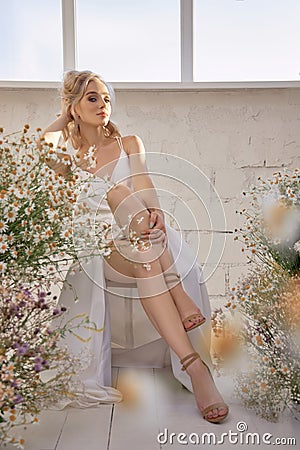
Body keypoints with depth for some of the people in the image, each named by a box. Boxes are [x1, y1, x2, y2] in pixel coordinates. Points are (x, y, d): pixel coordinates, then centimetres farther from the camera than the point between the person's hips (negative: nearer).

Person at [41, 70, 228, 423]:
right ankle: (196, 369, -40)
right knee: (145, 258, -35)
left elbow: (144, 185, -2)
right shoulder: (68, 158, 16)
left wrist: (153, 212, -25)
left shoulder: (130, 144, 18)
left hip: (146, 241, 1)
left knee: (117, 190, -32)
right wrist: (63, 120, 9)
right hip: (103, 250, -1)